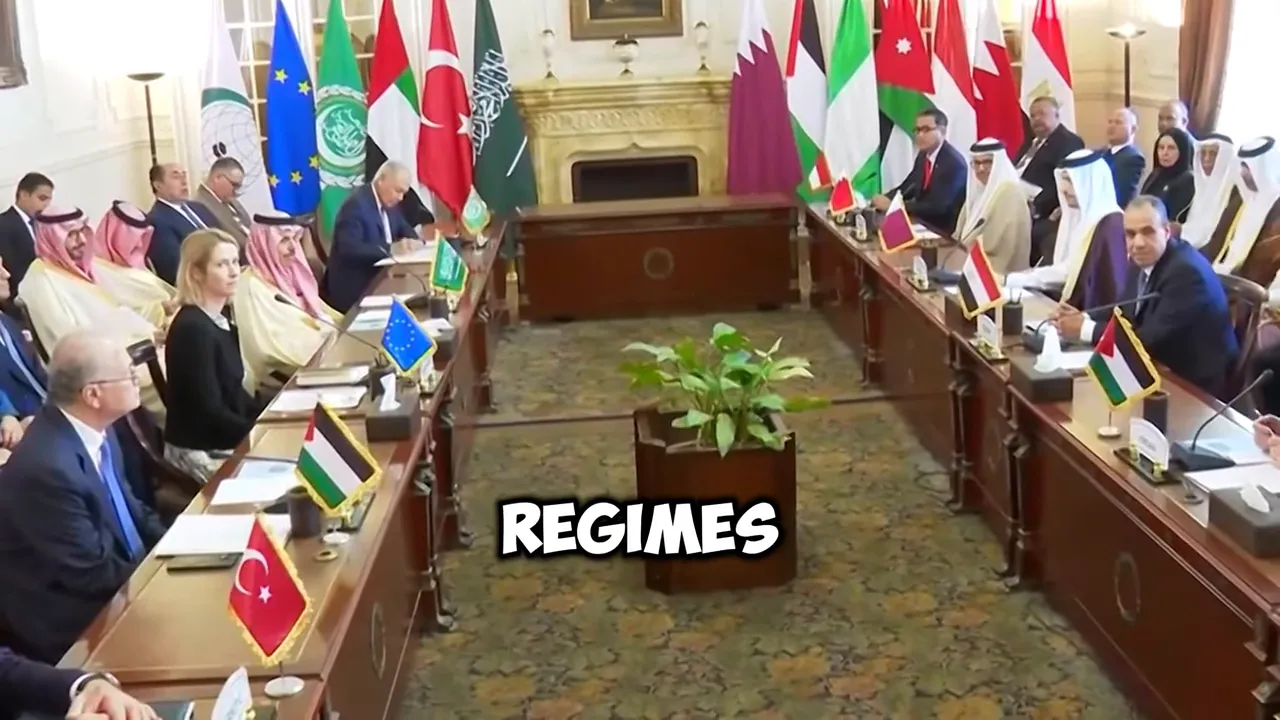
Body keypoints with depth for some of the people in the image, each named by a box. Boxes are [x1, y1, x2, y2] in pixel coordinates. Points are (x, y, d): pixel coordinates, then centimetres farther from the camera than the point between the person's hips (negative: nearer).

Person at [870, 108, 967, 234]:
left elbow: (937, 206, -26)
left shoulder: (954, 162, -19)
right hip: (922, 222, 7)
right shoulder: (923, 155, 5)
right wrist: (885, 199, -10)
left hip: (944, 230, -7)